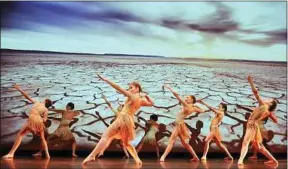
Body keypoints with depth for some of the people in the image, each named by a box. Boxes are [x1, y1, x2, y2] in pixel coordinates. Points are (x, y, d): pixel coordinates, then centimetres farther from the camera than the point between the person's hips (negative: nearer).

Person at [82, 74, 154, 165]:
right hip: (129, 120, 8)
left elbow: (118, 88, -10)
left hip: (123, 118, -8)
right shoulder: (142, 100, 12)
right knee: (126, 143, 25)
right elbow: (151, 103, 31)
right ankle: (138, 160, 21)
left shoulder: (132, 96, -7)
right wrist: (145, 96, 18)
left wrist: (105, 79, -7)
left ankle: (92, 155, -24)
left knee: (105, 136, -13)